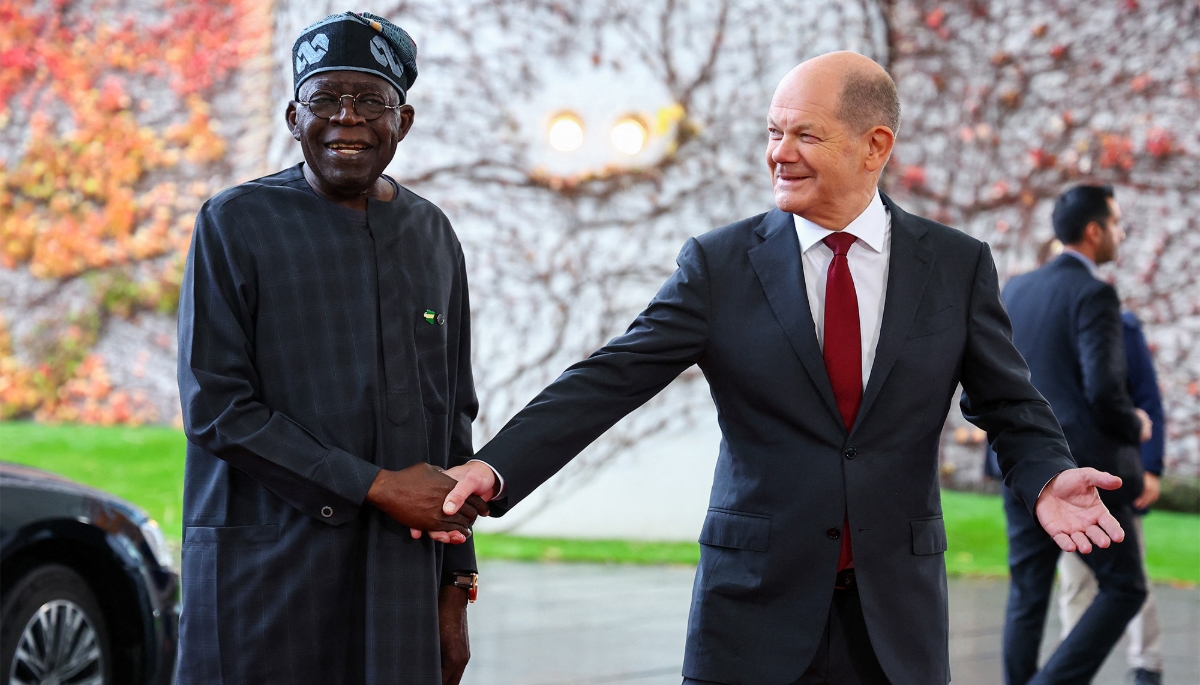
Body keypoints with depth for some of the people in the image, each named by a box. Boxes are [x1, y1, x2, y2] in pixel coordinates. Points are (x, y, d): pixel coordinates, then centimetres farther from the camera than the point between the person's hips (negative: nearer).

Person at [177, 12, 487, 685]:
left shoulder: (431, 235, 13)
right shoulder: (235, 223, -1)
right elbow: (216, 409, -8)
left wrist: (456, 588, 10)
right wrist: (375, 486, -12)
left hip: (401, 576, 4)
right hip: (266, 573, -3)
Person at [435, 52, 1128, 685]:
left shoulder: (958, 266, 3)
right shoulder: (720, 264, 0)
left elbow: (1011, 405, 5)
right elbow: (609, 381, -5)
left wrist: (1047, 478, -17)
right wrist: (496, 468, -17)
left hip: (898, 621, 1)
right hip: (756, 610, -1)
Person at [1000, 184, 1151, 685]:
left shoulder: (1015, 290, 11)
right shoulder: (1094, 294, -11)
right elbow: (1104, 389, -19)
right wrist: (1135, 428, -1)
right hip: (1082, 467, -7)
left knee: (1027, 599, 9)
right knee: (1124, 588, 2)